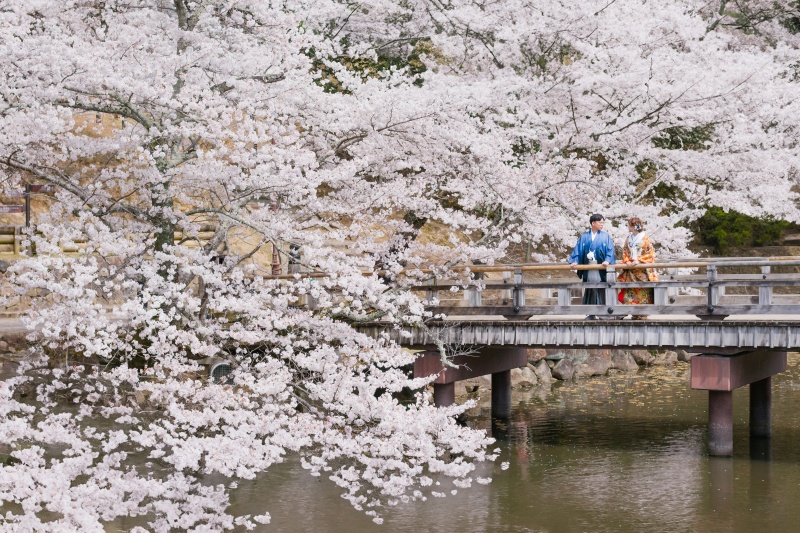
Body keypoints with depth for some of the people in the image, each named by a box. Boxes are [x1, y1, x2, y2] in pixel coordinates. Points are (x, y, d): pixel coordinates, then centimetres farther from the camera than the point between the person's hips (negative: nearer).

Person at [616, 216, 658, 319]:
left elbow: (650, 253, -5)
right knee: (631, 291, -2)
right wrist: (627, 261, -6)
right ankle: (635, 313, 2)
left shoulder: (644, 238, -2)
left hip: (643, 269, -5)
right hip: (631, 270, 5)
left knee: (643, 291, -6)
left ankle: (643, 313, -2)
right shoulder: (629, 238, 13)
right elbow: (625, 252, 13)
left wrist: (639, 261, -14)